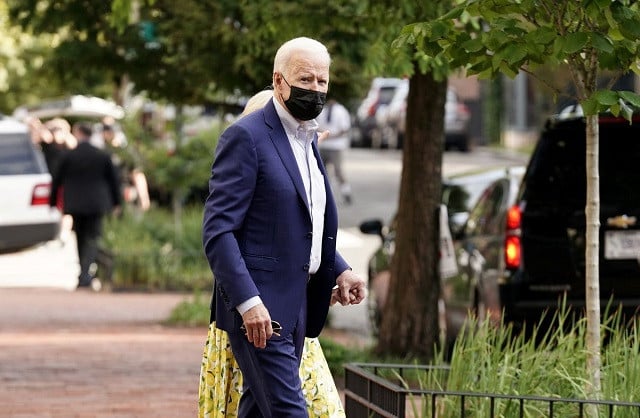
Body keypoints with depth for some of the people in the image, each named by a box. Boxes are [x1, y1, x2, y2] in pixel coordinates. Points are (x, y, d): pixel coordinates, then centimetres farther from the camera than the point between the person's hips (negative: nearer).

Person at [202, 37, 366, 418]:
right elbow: (218, 231, -16)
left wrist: (339, 270, 10)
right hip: (257, 307, -9)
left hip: (296, 305, 9)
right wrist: (248, 301, -25)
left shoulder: (308, 139, 17)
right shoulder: (246, 137, -11)